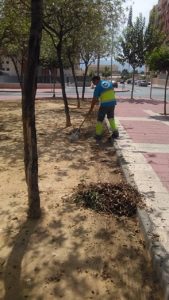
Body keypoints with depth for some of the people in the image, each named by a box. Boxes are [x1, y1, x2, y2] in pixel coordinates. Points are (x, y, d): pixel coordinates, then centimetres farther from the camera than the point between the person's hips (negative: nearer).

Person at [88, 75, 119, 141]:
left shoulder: (98, 87, -7)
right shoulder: (109, 83, 8)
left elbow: (94, 99, -7)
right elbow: (113, 92, 14)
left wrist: (91, 109, 0)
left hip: (104, 104, -5)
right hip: (112, 103, 5)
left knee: (100, 119, 9)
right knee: (111, 117, 24)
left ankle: (98, 135, 14)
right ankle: (115, 132, 19)